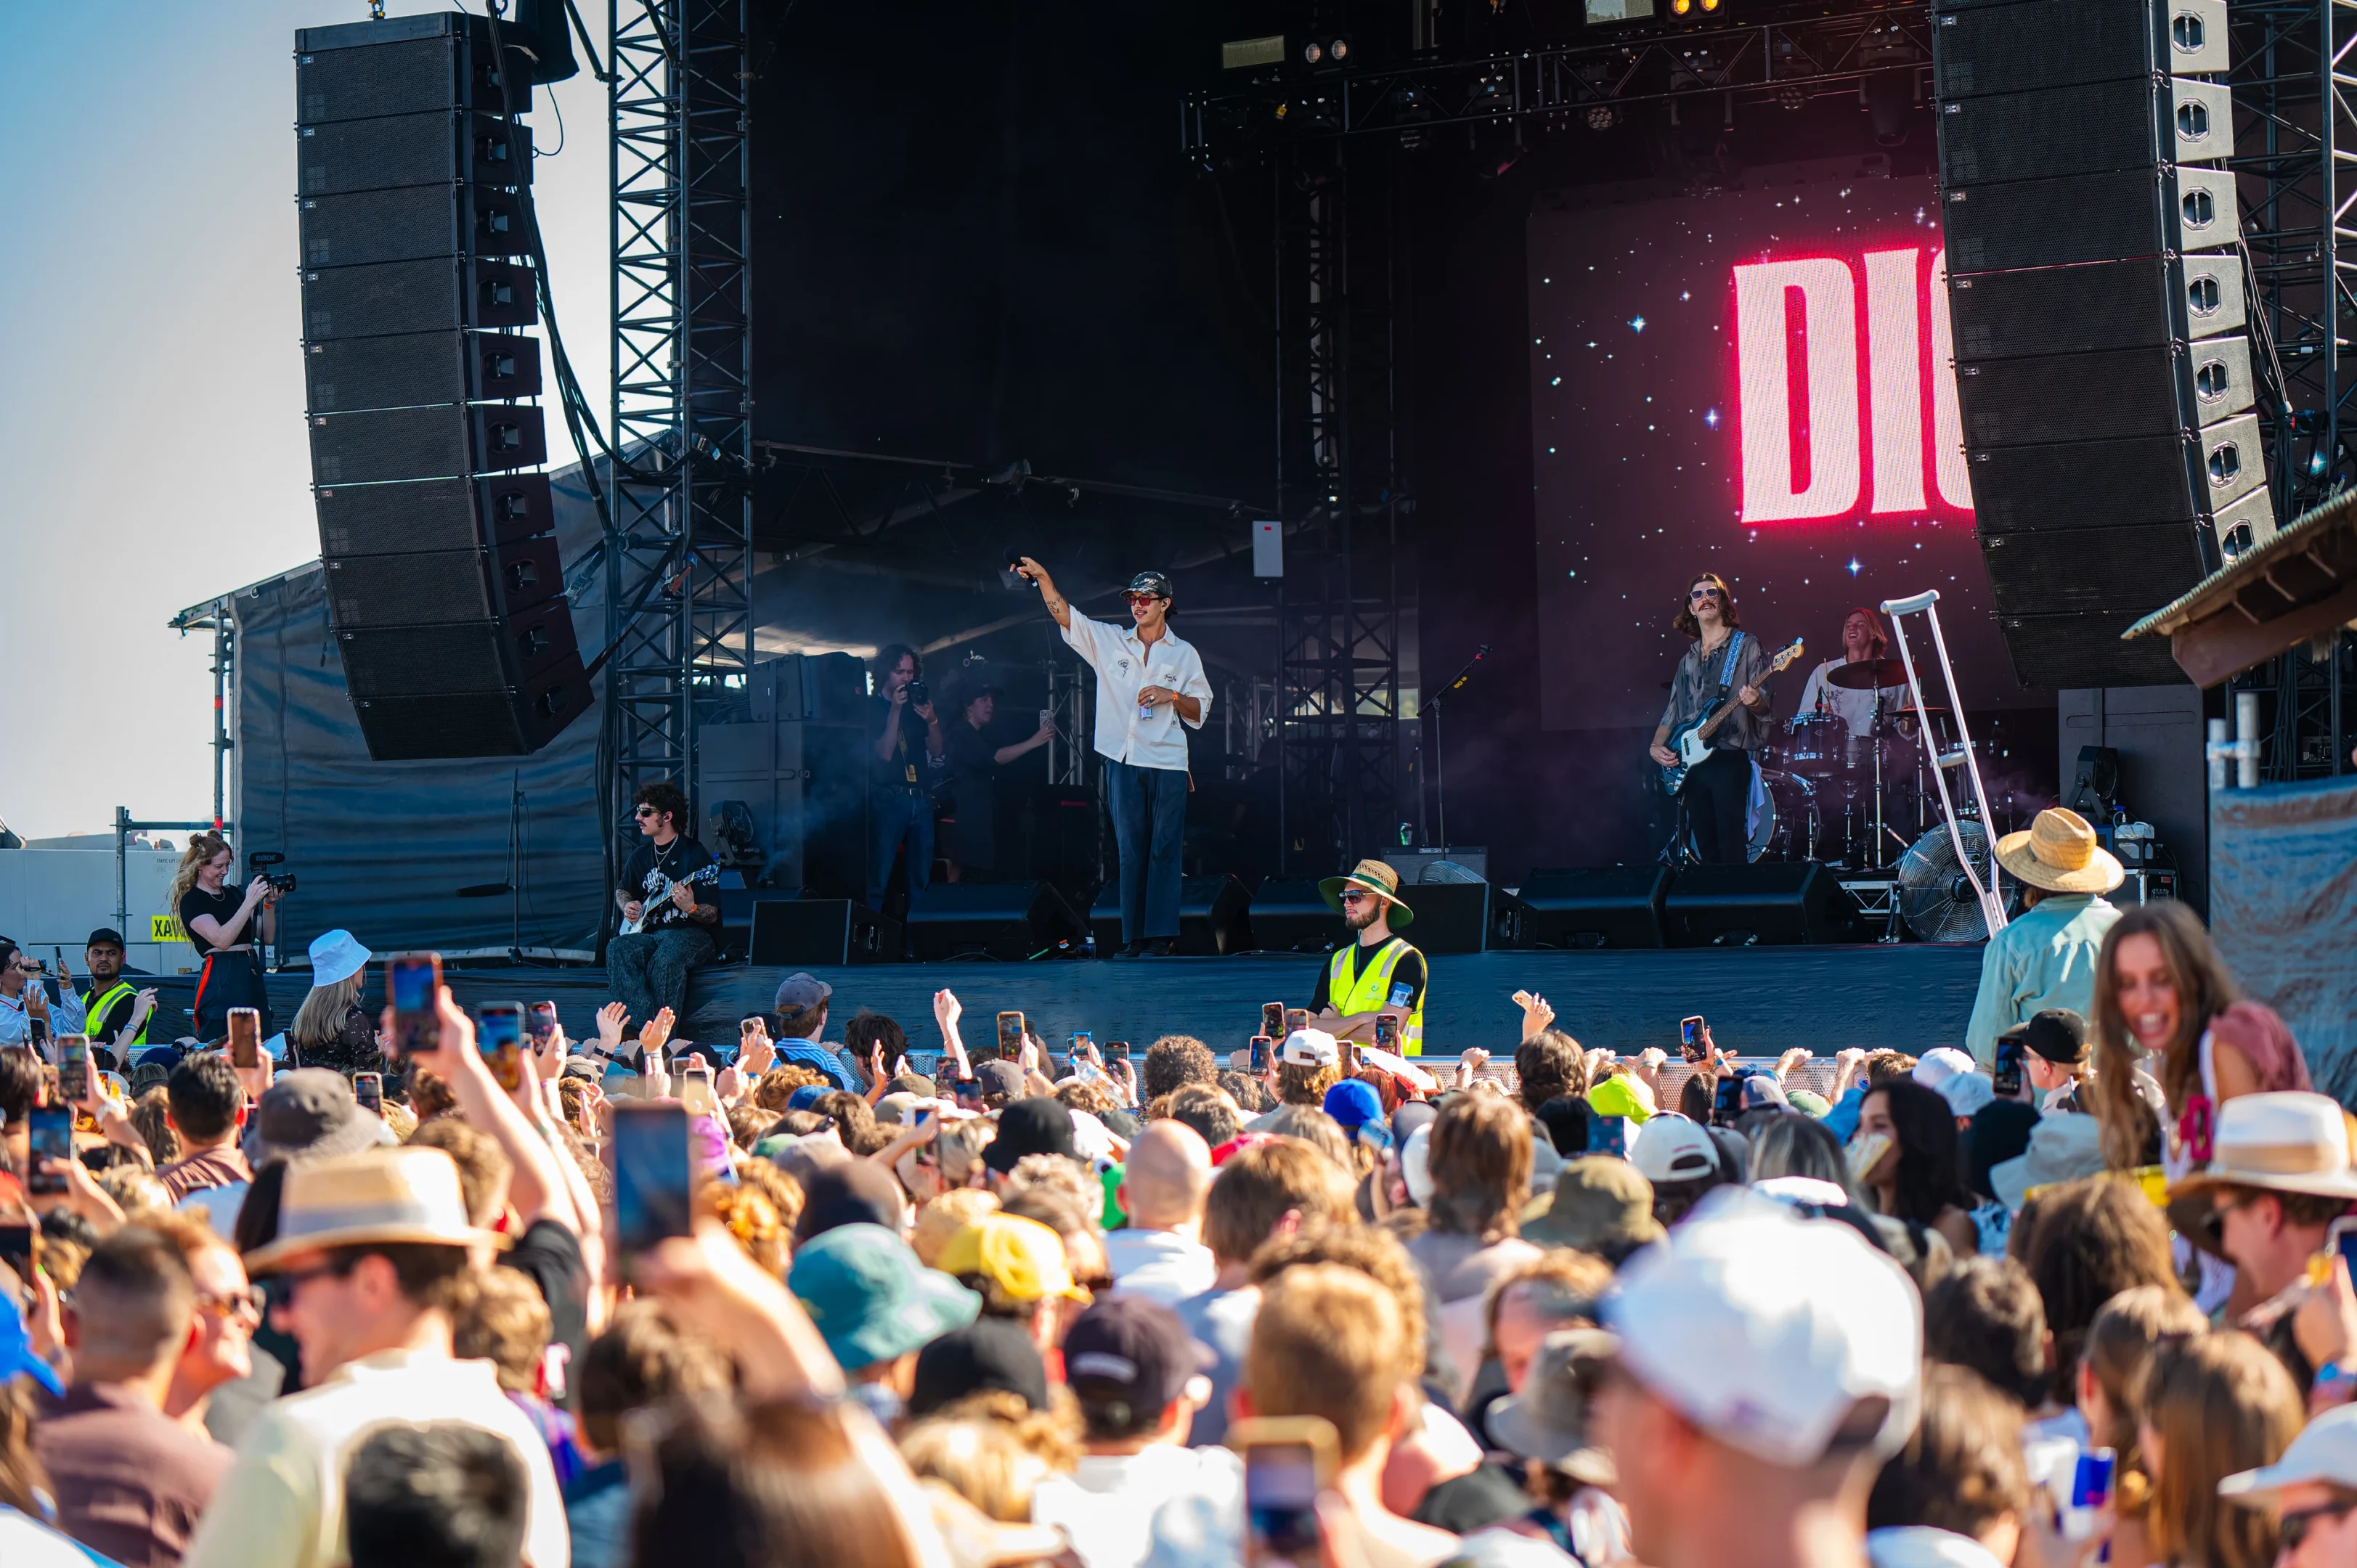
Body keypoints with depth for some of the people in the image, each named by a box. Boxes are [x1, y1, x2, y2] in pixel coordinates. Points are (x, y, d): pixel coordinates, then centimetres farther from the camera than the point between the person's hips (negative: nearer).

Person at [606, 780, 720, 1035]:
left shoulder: (695, 855, -6)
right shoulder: (640, 856, 13)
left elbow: (713, 916, -6)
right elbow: (622, 890, 32)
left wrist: (691, 908, -29)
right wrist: (627, 905, 8)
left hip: (690, 934, -5)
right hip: (649, 932, 5)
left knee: (666, 959, -40)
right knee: (618, 950, -29)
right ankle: (646, 1028, -38)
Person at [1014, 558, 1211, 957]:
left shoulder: (1184, 653, 10)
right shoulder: (1110, 642, 12)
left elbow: (1200, 712, 11)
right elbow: (1065, 614, 2)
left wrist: (1171, 696, -8)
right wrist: (1043, 578, -10)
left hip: (1167, 763, -1)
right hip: (1124, 762, 2)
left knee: (1164, 851, -5)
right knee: (1130, 852, 2)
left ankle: (1161, 936, -6)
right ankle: (1133, 938, 3)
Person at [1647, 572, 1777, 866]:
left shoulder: (1747, 648, 1)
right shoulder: (1689, 660, 18)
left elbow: (1763, 707, -5)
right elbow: (1673, 712, 21)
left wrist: (1755, 702, -28)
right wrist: (1657, 746, 5)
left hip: (1730, 760, -6)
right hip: (1692, 762, 6)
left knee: (1732, 852, -12)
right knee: (1706, 851, 6)